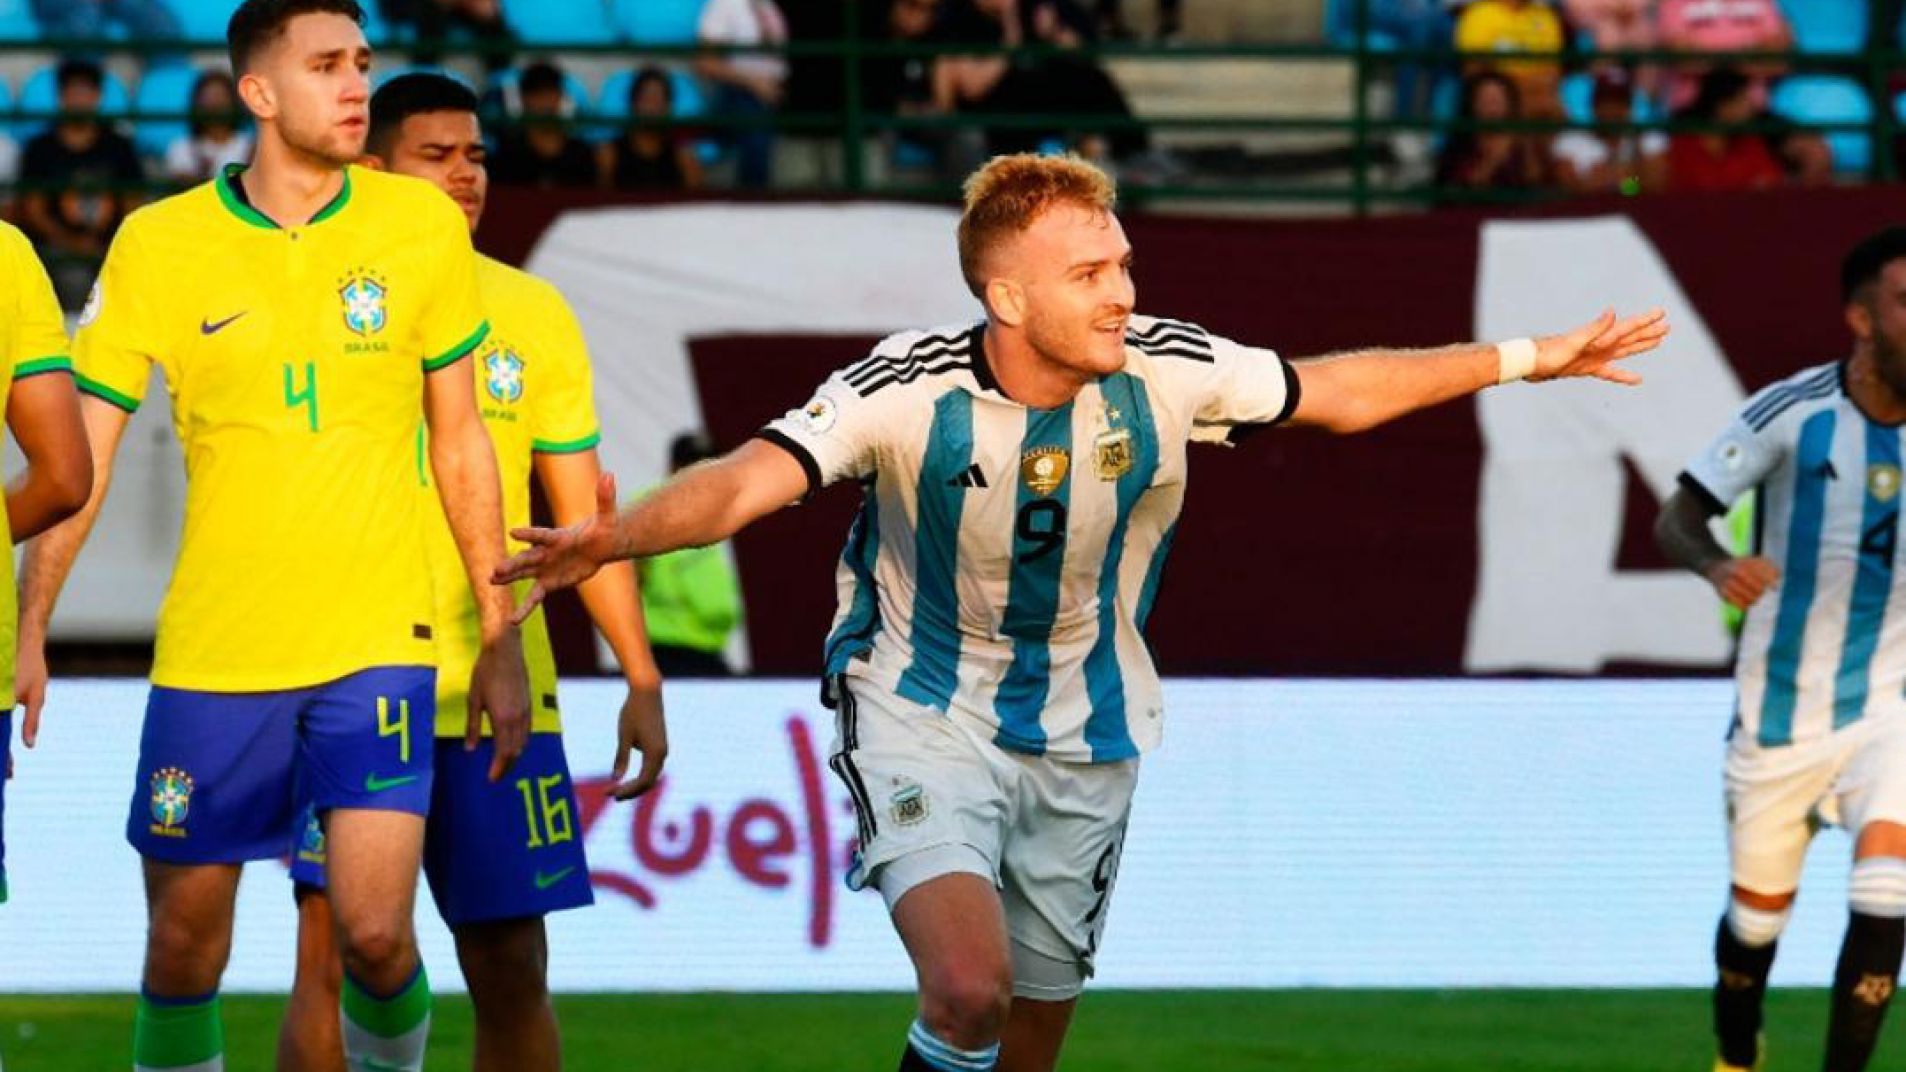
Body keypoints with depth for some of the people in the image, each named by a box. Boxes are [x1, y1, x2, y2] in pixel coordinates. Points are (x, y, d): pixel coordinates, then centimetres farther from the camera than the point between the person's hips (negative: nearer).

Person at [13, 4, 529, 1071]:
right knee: (184, 946, 5)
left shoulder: (422, 224, 1)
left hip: (377, 643, 0)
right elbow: (80, 461, 1)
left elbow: (459, 443, 9)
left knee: (376, 934, -11)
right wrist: (29, 632, -8)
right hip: (211, 652, 0)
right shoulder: (158, 245, -2)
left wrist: (501, 637, 8)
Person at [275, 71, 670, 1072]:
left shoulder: (534, 313, 9)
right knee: (330, 960, -8)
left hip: (502, 689, 3)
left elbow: (582, 515, 11)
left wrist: (642, 678, 4)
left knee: (511, 969, 4)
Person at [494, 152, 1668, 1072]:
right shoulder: (908, 389, -22)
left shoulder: (1168, 371, -12)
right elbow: (748, 481, -31)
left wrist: (1534, 356, 8)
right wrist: (608, 538, -51)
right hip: (924, 717, -4)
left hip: (1082, 745, 4)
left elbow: (1338, 389, 4)